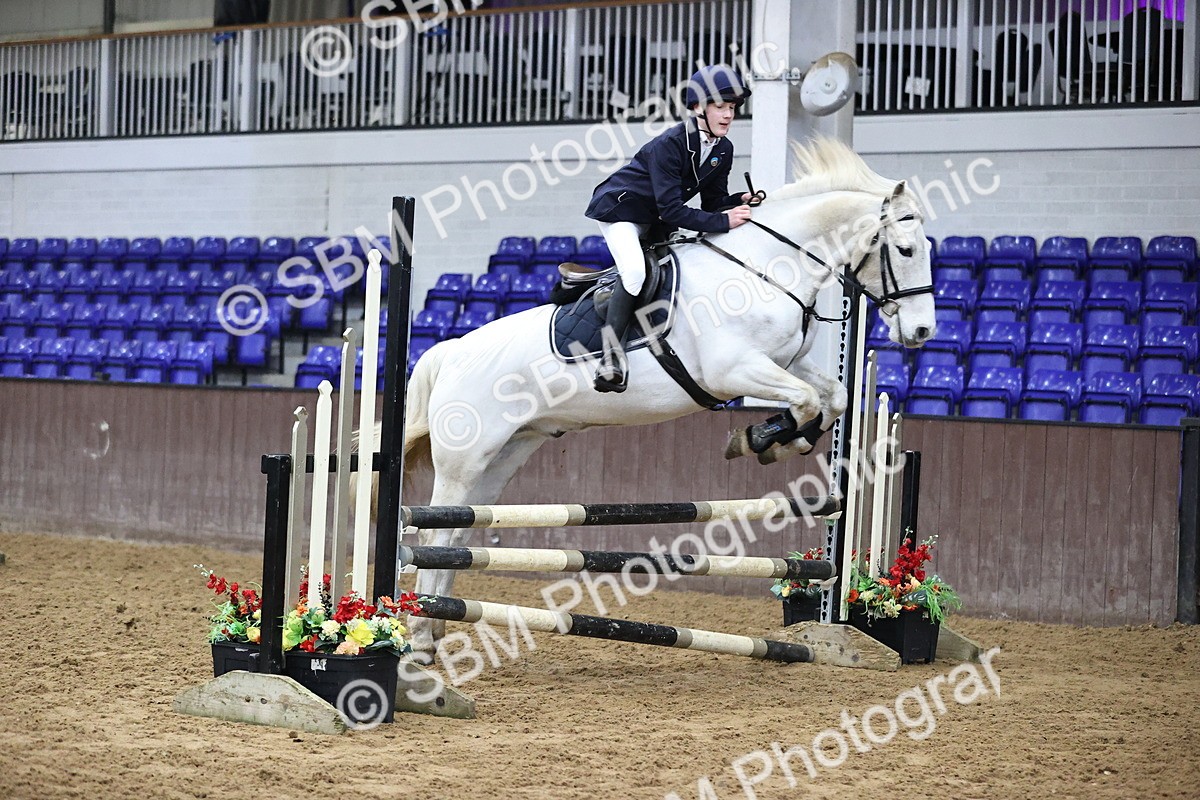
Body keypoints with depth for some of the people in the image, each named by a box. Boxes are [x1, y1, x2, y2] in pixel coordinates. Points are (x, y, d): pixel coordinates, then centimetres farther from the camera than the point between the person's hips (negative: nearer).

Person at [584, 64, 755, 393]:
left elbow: (713, 202, -1)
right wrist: (723, 222, -37)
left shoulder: (723, 150, -6)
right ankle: (611, 361, -29)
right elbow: (672, 210, -34)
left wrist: (739, 202, -22)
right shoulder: (670, 144, -30)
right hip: (620, 209, -9)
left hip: (655, 221, 9)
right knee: (634, 271, -30)